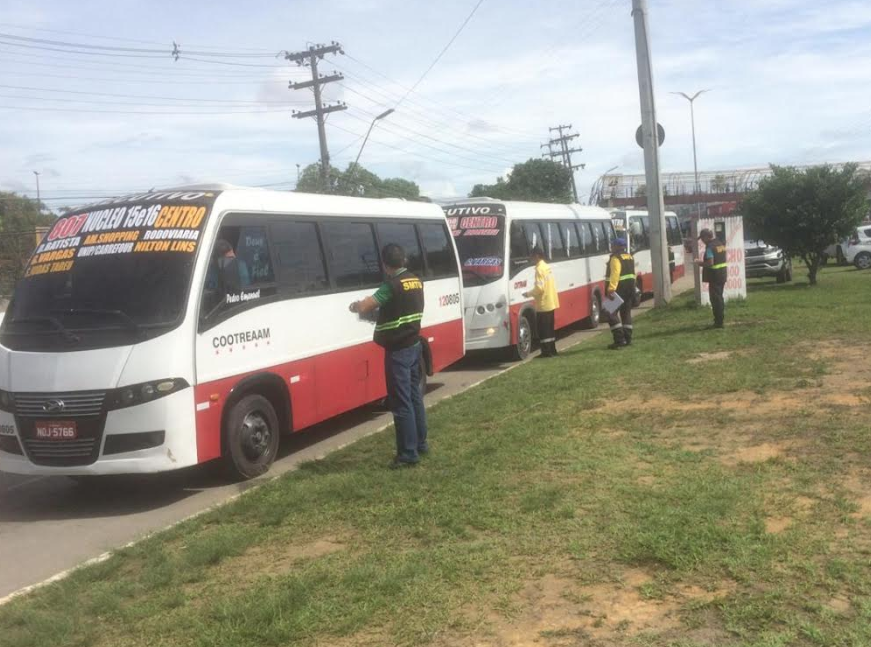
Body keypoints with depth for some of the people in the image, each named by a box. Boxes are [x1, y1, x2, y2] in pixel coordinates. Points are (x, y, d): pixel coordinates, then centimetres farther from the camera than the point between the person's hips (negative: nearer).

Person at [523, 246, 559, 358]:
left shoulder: (539, 269, -16)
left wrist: (529, 294, -8)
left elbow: (539, 288, -22)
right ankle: (552, 350, 19)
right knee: (549, 328, 15)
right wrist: (532, 293, 16)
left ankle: (547, 351, -3)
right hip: (551, 303, 9)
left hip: (543, 304, -9)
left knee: (543, 329, -4)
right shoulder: (547, 267, 13)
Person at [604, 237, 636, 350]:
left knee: (612, 313, -6)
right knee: (626, 313, 16)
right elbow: (632, 273, 19)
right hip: (630, 287, 9)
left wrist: (611, 289, -29)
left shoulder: (616, 258, -13)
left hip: (619, 288, -9)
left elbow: (615, 274, -24)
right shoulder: (630, 257, 16)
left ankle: (619, 340, -13)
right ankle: (627, 338, 17)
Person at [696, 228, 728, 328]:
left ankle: (719, 322, -2)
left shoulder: (710, 247, -18)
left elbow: (710, 263, -24)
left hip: (715, 275, -9)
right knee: (719, 297, 20)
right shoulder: (721, 243, 10)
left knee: (715, 298, -3)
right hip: (723, 274, 9)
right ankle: (720, 318, 29)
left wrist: (700, 263, -7)